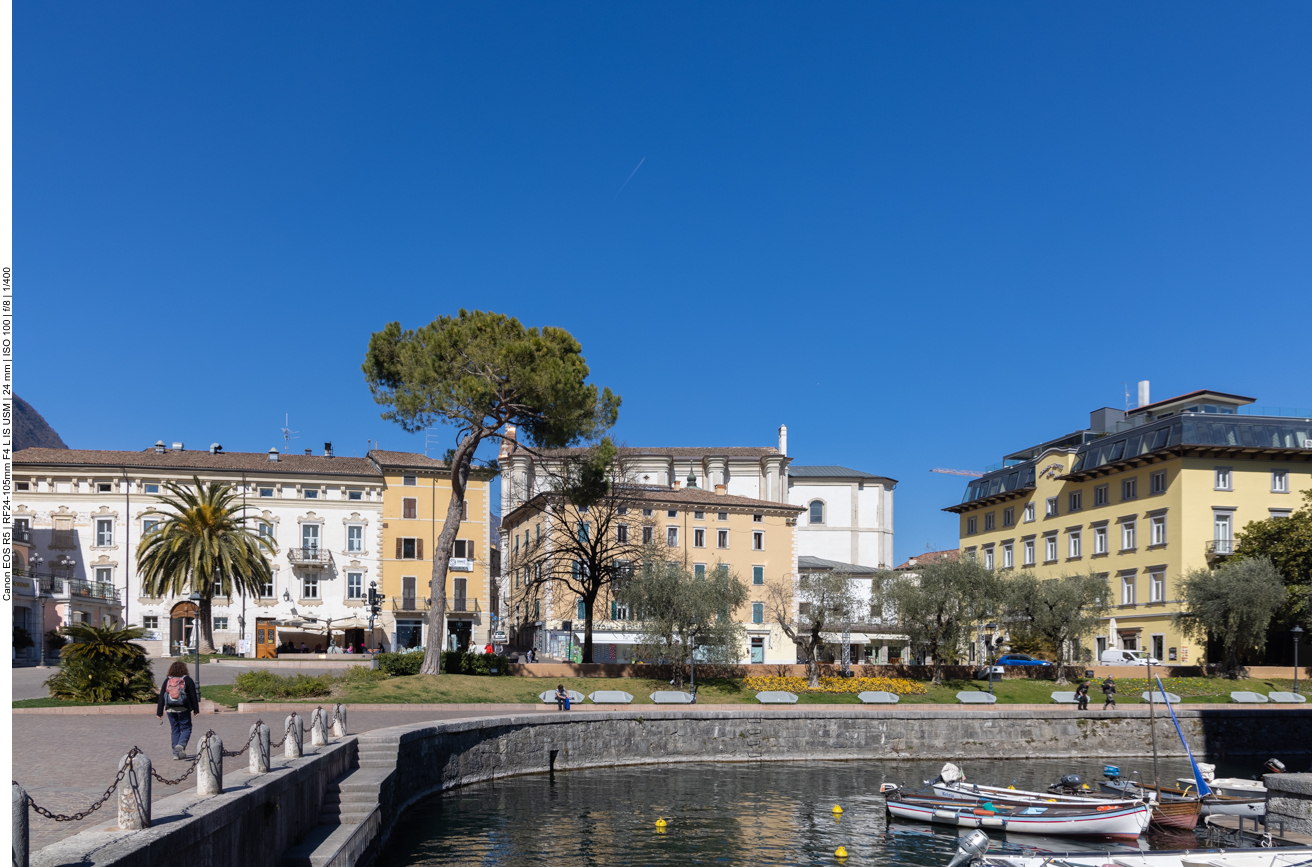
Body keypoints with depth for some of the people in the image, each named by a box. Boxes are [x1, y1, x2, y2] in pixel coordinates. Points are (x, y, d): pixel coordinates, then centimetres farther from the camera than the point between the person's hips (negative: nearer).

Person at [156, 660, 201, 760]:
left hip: (170, 710, 3)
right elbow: (193, 696, -3)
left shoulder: (167, 681, 6)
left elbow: (161, 697, 6)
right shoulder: (187, 680, -2)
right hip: (183, 709, -3)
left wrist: (159, 712, 9)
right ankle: (181, 745, -22)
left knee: (174, 730, 11)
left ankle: (176, 753, 7)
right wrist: (196, 709, 2)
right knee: (186, 728, 5)